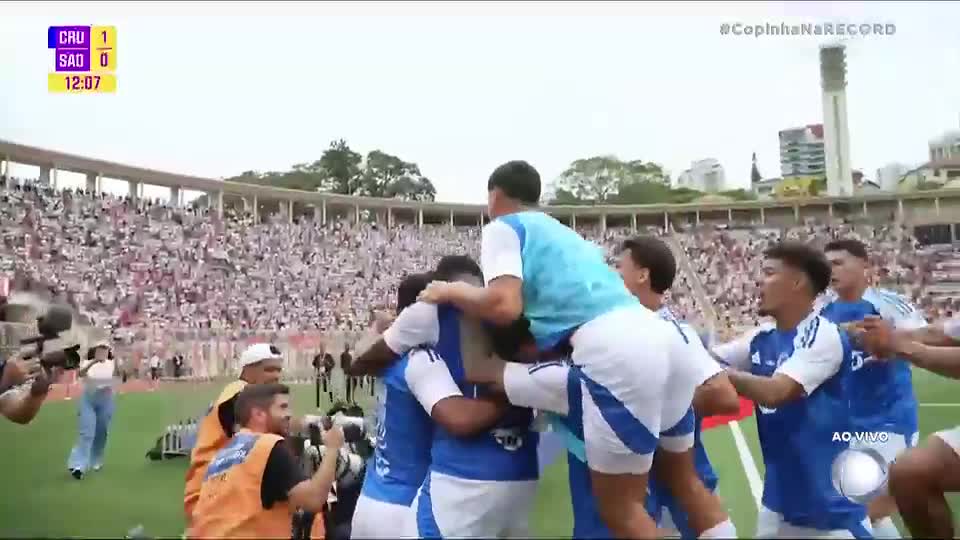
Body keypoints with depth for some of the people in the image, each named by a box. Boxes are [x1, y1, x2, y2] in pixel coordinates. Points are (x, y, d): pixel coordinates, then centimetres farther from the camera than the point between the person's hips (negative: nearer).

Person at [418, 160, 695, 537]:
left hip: (613, 348, -8)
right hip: (659, 333, 8)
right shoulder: (562, 231, 33)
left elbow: (504, 306, -8)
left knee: (618, 508, 7)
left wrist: (451, 292, 11)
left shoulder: (503, 226, 9)